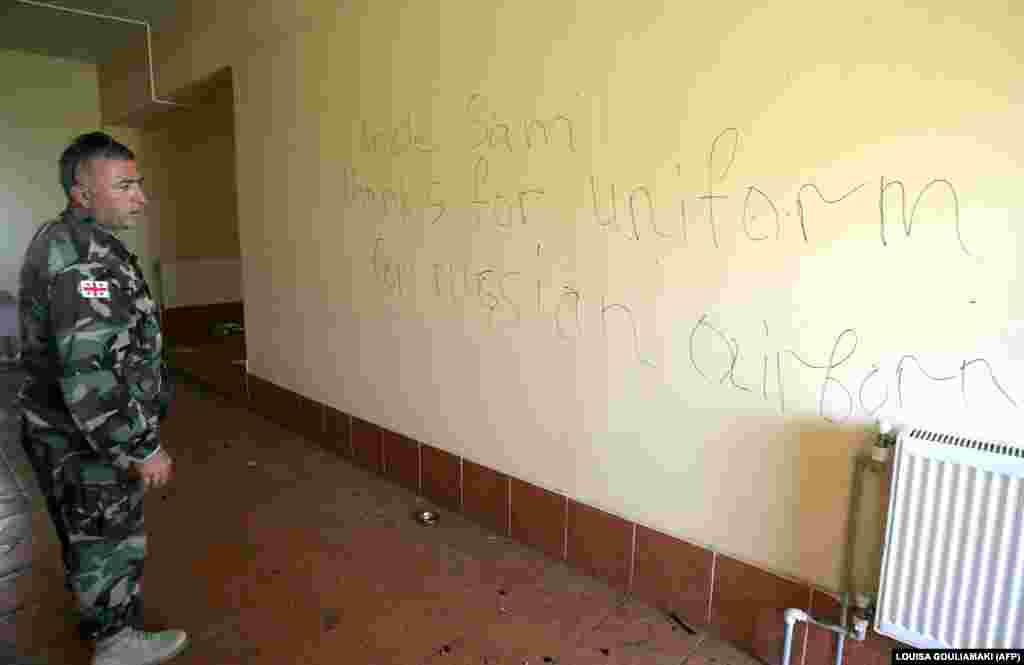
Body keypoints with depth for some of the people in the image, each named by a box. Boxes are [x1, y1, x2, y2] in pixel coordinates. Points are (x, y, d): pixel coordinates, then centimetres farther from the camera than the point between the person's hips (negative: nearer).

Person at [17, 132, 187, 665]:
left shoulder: (66, 241, 8)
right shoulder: (84, 257, -26)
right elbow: (88, 373, -32)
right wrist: (142, 449, -25)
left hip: (74, 433, 10)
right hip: (87, 443, -10)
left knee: (90, 537, 26)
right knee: (110, 542, 9)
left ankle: (100, 617, 46)